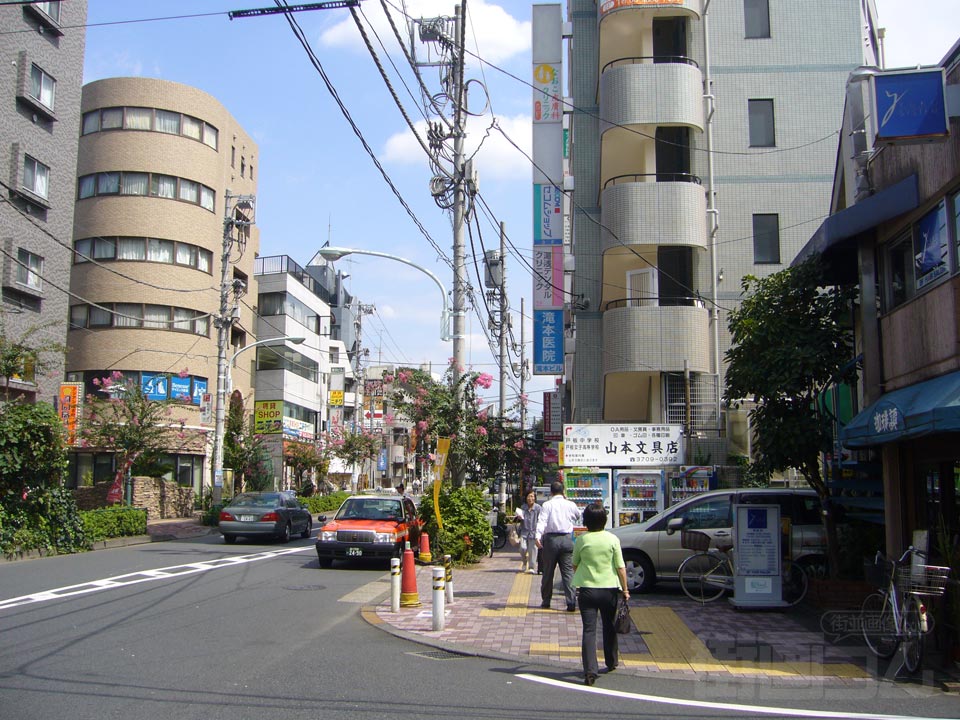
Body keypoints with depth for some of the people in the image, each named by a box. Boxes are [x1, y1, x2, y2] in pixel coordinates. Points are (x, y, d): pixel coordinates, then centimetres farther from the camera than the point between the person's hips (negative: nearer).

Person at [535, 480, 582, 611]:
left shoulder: (547, 505, -3)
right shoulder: (571, 505, 7)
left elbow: (542, 521, -16)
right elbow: (578, 516, 27)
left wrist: (538, 536, -25)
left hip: (551, 539, -2)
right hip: (567, 539, 2)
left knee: (548, 571, 10)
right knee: (568, 571, 1)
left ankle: (546, 601, 19)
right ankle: (571, 602, -9)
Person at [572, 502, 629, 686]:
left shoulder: (581, 540, -4)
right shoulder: (612, 539, -5)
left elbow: (574, 565, 8)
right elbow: (620, 567, -5)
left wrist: (578, 582, 25)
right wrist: (625, 589, 4)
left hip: (587, 589, -1)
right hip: (609, 588, 1)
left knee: (589, 630, -2)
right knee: (609, 627, 19)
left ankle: (590, 671, -13)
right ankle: (611, 663, 35)